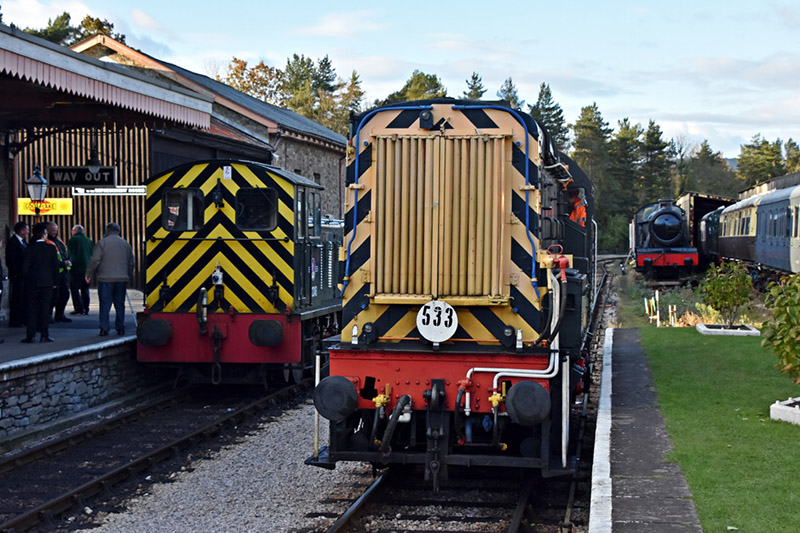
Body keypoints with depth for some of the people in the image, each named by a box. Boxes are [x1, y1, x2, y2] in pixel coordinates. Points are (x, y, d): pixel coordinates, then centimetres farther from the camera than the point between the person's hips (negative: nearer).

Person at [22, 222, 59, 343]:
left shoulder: (30, 249, -5)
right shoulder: (51, 248, -4)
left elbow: (25, 267, -7)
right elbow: (55, 266, -2)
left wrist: (28, 280, 7)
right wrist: (55, 282, 6)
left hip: (32, 283, 0)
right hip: (47, 283, 0)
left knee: (32, 309, 6)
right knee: (45, 309, 4)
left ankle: (30, 335, 5)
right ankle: (44, 335, 2)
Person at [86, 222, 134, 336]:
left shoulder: (102, 242, -4)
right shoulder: (126, 243, 10)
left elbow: (95, 260, -7)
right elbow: (131, 262, 15)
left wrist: (89, 274, 3)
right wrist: (129, 276, 26)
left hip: (105, 278, -3)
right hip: (122, 279, 3)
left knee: (105, 304, 0)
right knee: (120, 304, 10)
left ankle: (104, 328, -4)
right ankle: (120, 328, 11)